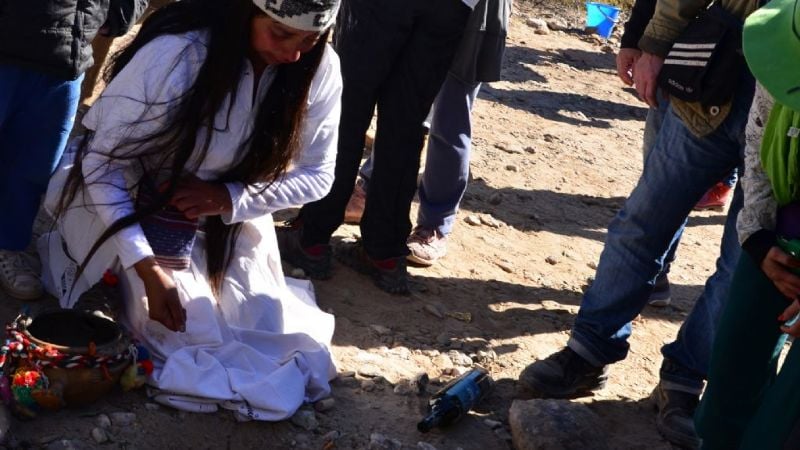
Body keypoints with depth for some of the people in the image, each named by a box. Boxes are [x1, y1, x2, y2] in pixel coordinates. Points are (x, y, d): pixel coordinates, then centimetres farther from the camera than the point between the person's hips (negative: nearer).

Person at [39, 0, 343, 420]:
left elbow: (317, 174, -9)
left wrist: (230, 198, -26)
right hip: (124, 198, -4)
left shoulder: (319, 68, -18)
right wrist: (148, 268, -33)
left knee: (266, 326, -3)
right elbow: (103, 163, -24)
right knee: (179, 327, -13)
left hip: (228, 214, 4)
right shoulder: (176, 54, -31)